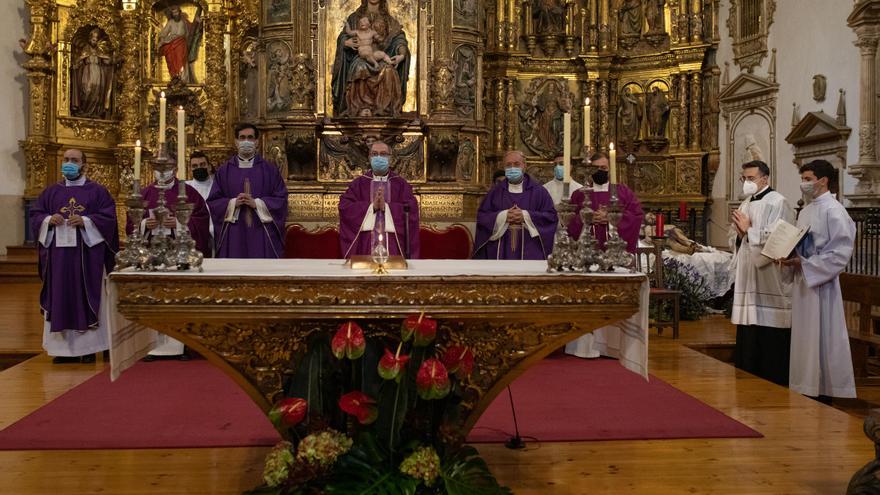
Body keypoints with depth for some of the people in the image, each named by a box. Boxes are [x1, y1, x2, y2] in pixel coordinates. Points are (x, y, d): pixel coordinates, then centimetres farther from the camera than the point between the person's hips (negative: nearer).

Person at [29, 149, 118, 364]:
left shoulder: (97, 191, 5)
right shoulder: (51, 191, 15)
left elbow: (108, 217, -4)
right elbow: (35, 214, 13)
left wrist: (85, 221, -17)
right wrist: (48, 220, -8)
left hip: (87, 255, -3)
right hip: (58, 254, 3)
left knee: (87, 297, -2)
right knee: (60, 297, 2)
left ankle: (87, 347, 4)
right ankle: (63, 347, 7)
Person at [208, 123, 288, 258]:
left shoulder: (270, 170, 7)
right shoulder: (223, 171, 10)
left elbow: (281, 200, 1)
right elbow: (213, 202, 6)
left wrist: (257, 203, -12)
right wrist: (233, 203, -12)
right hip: (233, 237, 1)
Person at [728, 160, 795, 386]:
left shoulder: (777, 203, -7)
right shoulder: (745, 204, 17)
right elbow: (734, 239, 17)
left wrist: (749, 231, -10)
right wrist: (739, 234, -4)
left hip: (769, 276, -7)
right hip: (747, 276, 8)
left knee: (770, 340, -3)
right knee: (748, 336, 10)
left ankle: (774, 382, 6)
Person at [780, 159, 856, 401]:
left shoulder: (833, 210, -11)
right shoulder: (805, 211, 14)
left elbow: (840, 252, -17)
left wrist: (804, 263, -17)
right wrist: (791, 258, 0)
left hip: (821, 284, -8)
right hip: (802, 282, 8)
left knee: (822, 339, -2)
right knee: (804, 339, 10)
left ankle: (824, 393, 7)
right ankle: (808, 389, 18)